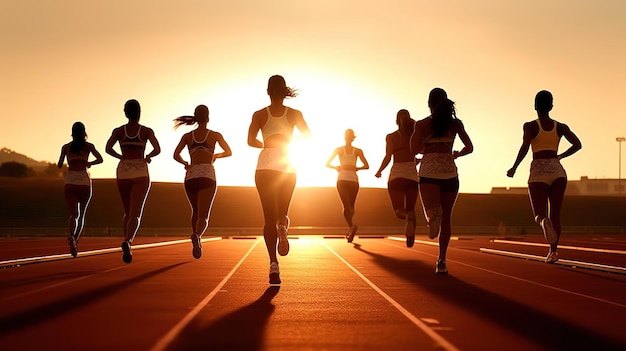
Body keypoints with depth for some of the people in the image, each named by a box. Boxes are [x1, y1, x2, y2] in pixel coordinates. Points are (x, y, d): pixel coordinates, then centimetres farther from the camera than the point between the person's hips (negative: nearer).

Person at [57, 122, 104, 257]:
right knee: (81, 214, 17)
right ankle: (75, 241, 13)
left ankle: (71, 235, -36)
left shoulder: (66, 147, 8)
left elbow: (59, 165, 14)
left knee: (74, 214, -5)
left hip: (69, 182, 1)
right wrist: (89, 163, 12)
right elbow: (100, 159, -7)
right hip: (84, 182, -1)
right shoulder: (88, 146, 5)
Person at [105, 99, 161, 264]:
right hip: (140, 173, -2)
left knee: (128, 212, 19)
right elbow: (157, 149, -8)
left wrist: (121, 157, 13)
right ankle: (127, 242, -39)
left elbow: (108, 148, -6)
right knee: (135, 213, -13)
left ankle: (127, 248, 13)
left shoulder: (118, 131, 6)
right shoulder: (147, 131, 3)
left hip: (123, 172, 2)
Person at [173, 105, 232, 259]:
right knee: (203, 215, -11)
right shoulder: (215, 135, 7)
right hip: (207, 177, -2)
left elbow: (176, 155, 2)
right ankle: (196, 235, -41)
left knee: (195, 211, 24)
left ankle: (197, 239, 24)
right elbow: (229, 152, 17)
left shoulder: (187, 136, 10)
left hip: (190, 177, 2)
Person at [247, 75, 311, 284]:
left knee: (269, 217, 0)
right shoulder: (294, 114, 7)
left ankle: (273, 263, -17)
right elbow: (308, 135, 4)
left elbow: (251, 140, -6)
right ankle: (282, 227, -22)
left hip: (265, 165, -1)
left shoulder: (260, 114, 4)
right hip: (287, 165, 1)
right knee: (282, 212, 16)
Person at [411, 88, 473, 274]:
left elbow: (414, 148, -8)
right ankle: (441, 261, 11)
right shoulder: (455, 123, 7)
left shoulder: (422, 124, 3)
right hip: (449, 173, 2)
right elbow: (469, 147, 6)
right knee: (446, 219, 12)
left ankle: (433, 217, -55)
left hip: (429, 173, -2)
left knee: (432, 212, -17)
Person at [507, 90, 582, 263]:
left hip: (538, 172, -2)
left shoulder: (530, 126, 0)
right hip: (557, 171, 2)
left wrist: (514, 168, -7)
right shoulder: (560, 127, 9)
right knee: (555, 214, 11)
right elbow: (577, 144, 4)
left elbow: (525, 146, -15)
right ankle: (553, 251, 7)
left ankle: (544, 222, -35)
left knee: (539, 214, 1)